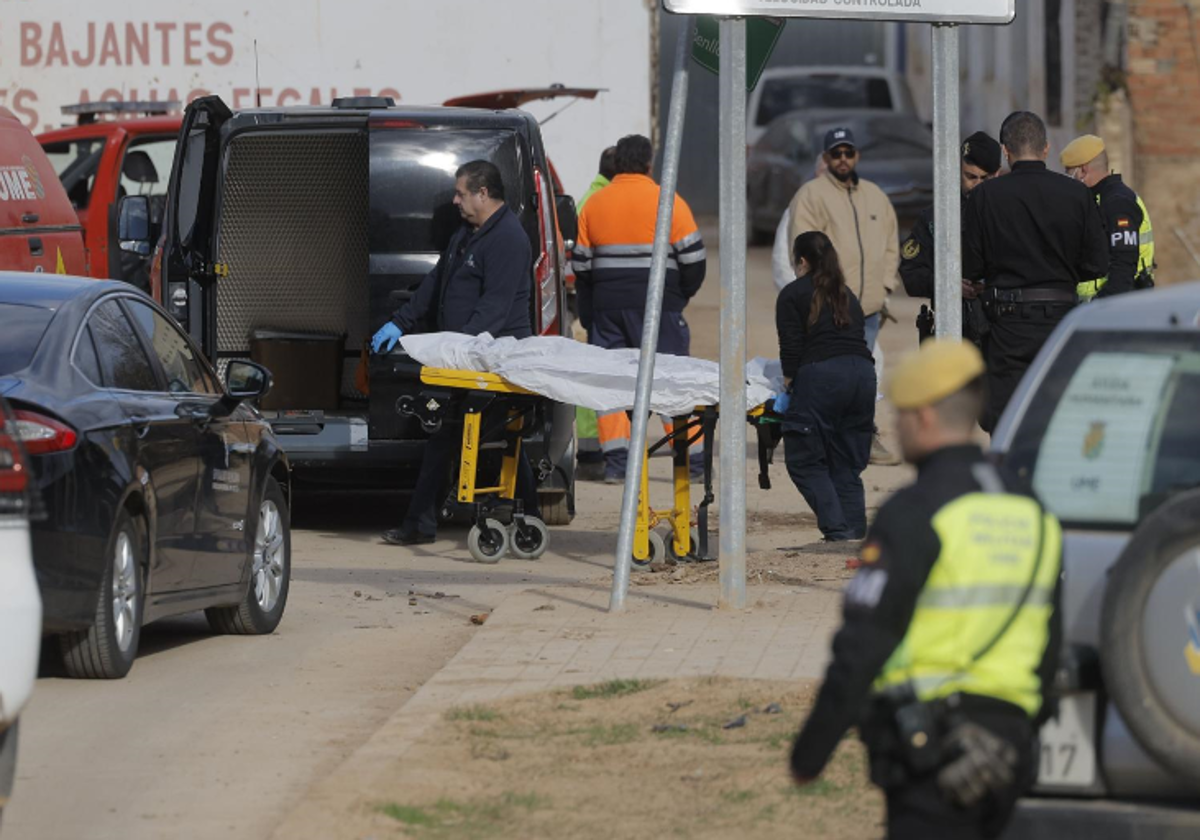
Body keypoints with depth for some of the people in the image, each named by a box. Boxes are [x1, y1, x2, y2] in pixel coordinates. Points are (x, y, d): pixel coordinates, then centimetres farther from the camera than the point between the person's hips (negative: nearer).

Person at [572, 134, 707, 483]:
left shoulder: (594, 204, 8)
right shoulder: (668, 203, -3)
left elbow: (581, 264, 11)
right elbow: (693, 257, -4)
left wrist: (588, 312, 18)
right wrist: (680, 295, 13)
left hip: (606, 306, 3)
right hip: (657, 306, -3)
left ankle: (615, 460, -2)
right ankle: (693, 460, 1)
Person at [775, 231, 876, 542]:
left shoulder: (793, 295, 7)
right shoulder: (847, 296, 25)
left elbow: (791, 349, -2)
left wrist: (788, 389, 7)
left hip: (821, 376, -6)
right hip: (864, 373, 6)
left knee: (804, 460, 1)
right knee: (848, 464, 12)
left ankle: (837, 529, -12)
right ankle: (856, 533, 5)